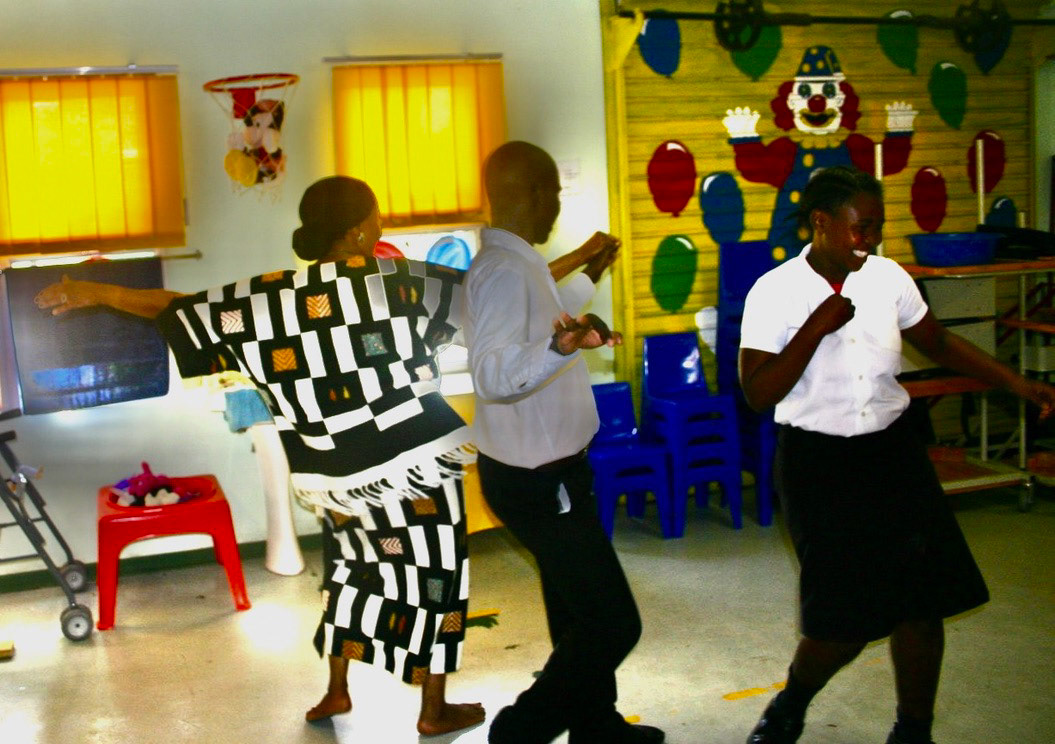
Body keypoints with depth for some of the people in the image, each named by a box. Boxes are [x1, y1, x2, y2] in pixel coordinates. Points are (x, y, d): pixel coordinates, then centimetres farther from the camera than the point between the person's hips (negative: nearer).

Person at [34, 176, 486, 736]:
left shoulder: (265, 299, -5)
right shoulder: (399, 280, -14)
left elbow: (184, 308, 5)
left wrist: (97, 292, 18)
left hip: (334, 475, 4)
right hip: (412, 464, -4)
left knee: (354, 564, 26)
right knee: (433, 574, 11)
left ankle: (335, 691, 34)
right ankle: (435, 709, 22)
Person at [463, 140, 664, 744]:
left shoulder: (519, 264, 9)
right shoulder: (502, 271, -24)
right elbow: (492, 373, -38)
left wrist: (588, 279, 37)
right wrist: (559, 345, -54)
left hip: (549, 472, 11)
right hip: (537, 482, -11)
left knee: (580, 613, 24)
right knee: (613, 624, -6)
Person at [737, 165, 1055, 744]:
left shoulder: (888, 278, 0)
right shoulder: (774, 293, -11)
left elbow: (937, 342, 14)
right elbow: (758, 394, -15)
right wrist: (816, 328, -22)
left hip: (893, 452, 4)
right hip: (819, 463, -4)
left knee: (922, 602, 2)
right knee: (846, 620, -4)